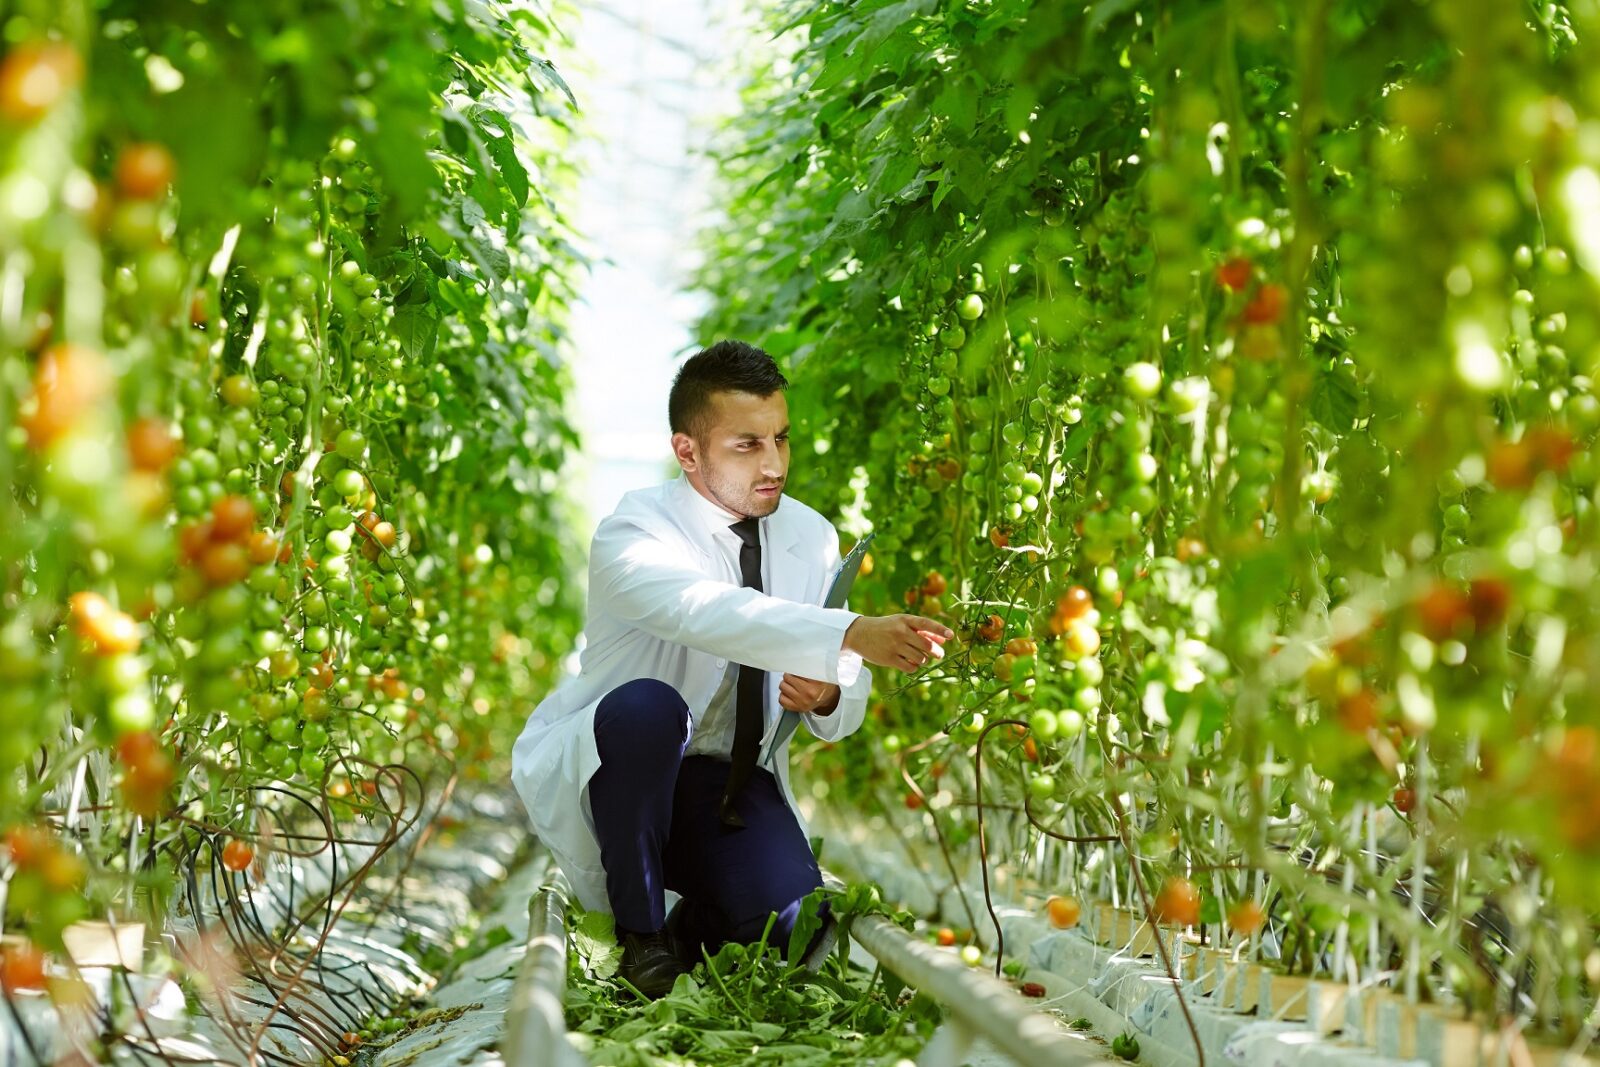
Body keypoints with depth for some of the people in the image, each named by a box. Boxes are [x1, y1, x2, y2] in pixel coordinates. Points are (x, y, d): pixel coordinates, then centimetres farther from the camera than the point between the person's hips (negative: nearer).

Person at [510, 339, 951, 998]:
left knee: (792, 926, -22)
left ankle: (693, 923, 16)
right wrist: (853, 635, -51)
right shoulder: (633, 533, -17)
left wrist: (827, 698, -20)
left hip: (728, 782, 4)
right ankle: (640, 935, -15)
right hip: (606, 779, -4)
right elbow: (710, 612, -40)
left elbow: (847, 709, 6)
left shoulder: (811, 537, 2)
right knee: (647, 707, -37)